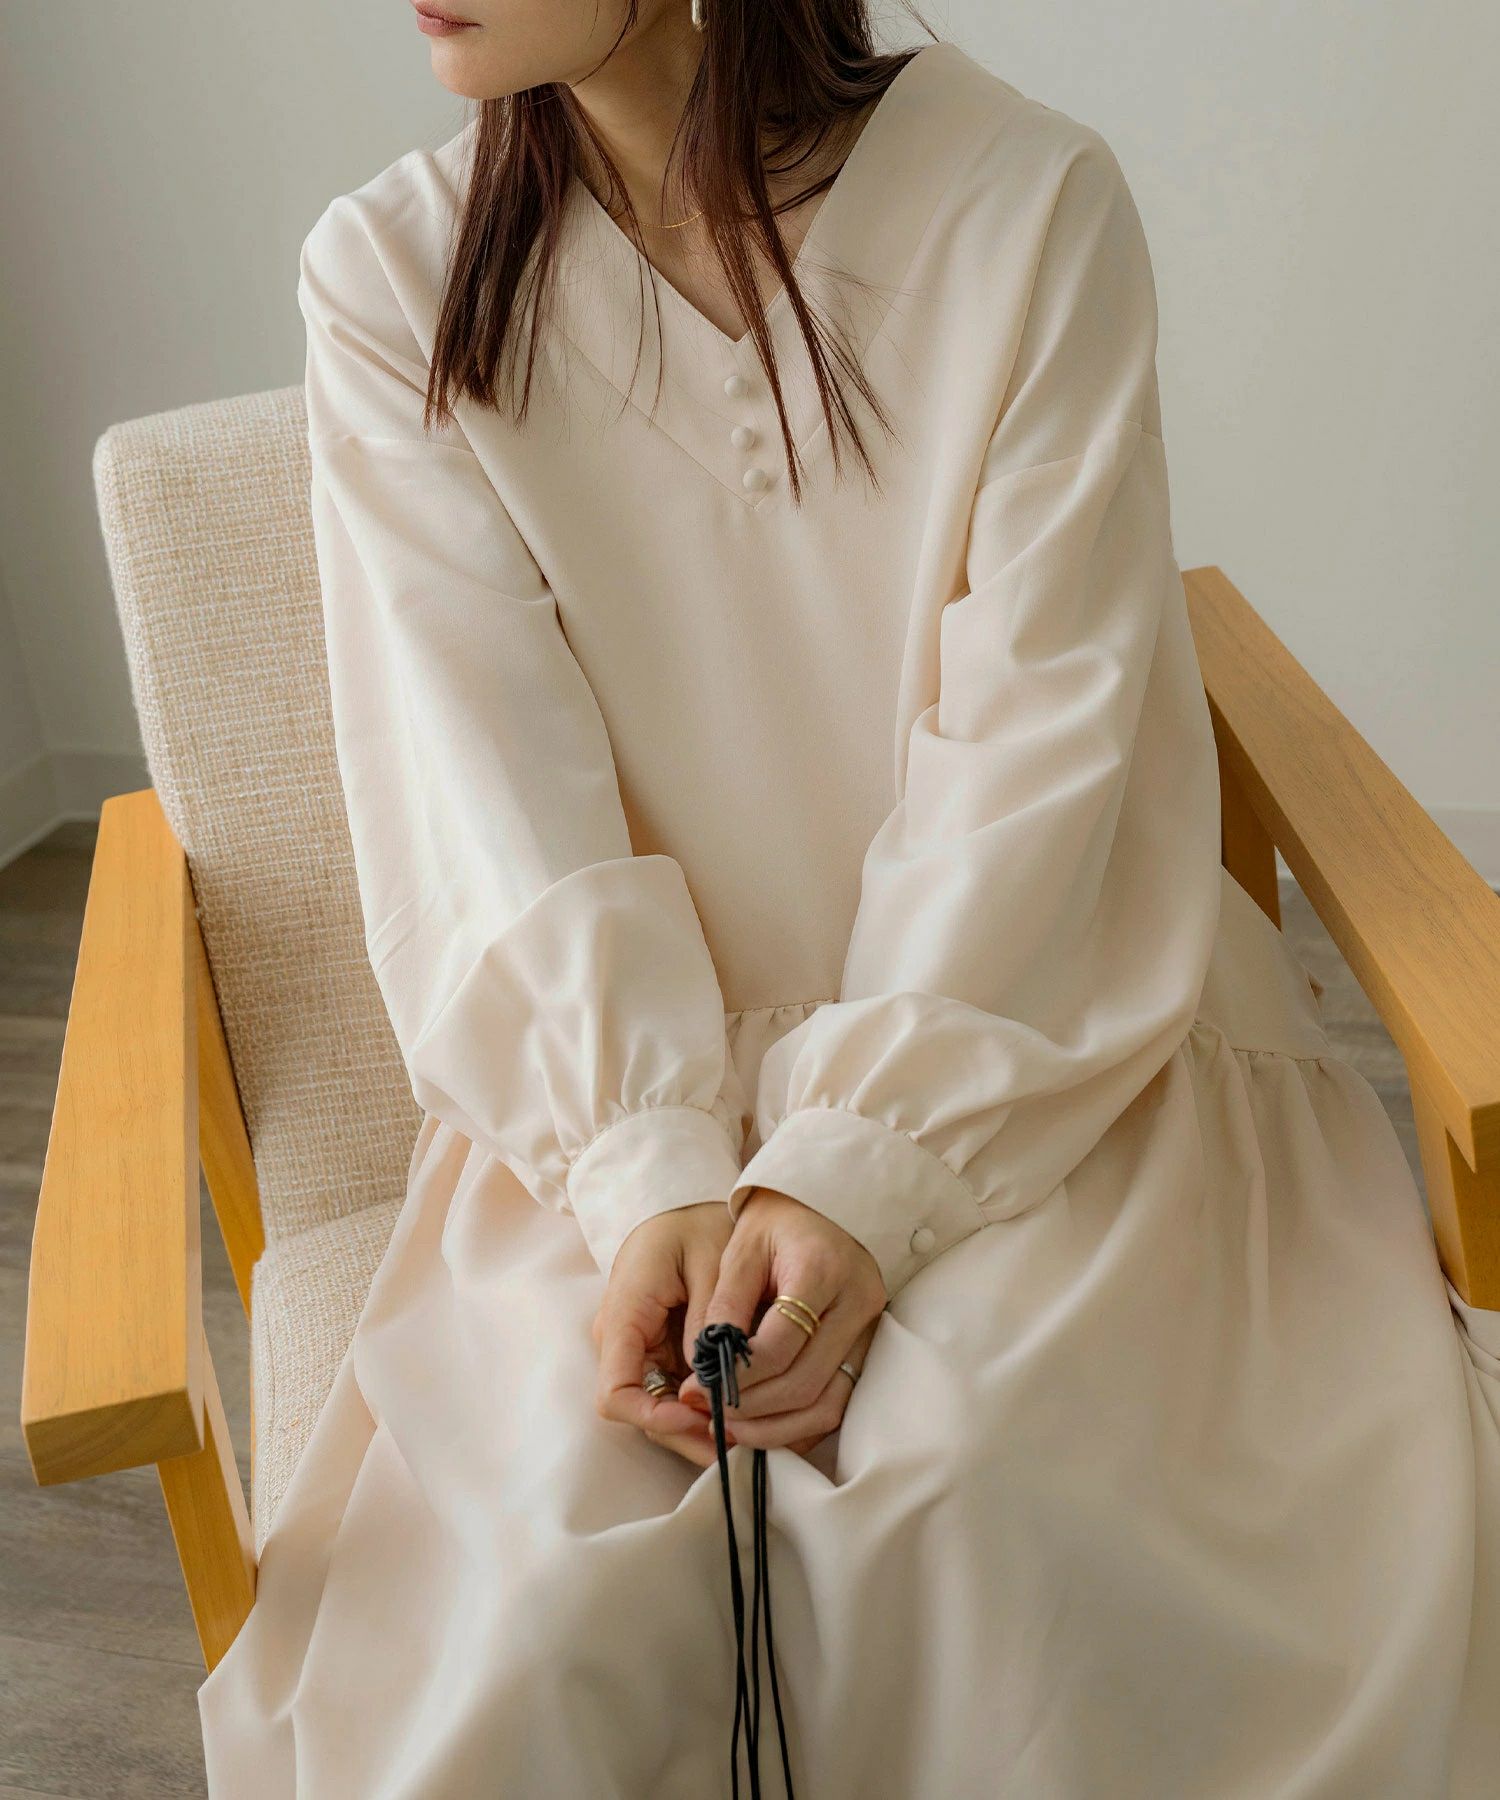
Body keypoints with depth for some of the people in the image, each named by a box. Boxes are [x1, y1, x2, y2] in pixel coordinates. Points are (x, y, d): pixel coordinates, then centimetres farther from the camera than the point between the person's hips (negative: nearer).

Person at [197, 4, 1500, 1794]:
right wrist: (652, 1179, -20)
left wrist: (862, 1171, -20)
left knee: (981, 1479, -26)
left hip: (1023, 1038, 0)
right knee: (551, 1589, -21)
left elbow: (1037, 742, -11)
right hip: (625, 1076, 1)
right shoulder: (389, 274, -1)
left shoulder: (1029, 203, -7)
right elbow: (496, 785, -8)